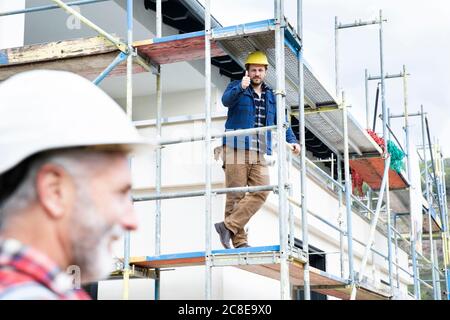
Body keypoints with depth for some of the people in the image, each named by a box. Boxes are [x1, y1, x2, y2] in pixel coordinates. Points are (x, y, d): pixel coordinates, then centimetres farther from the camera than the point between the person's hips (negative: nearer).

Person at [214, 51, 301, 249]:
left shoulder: (270, 96, 22)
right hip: (236, 149, -5)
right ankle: (239, 240, -1)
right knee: (236, 195, -5)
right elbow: (226, 100, -15)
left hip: (259, 153, 5)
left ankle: (228, 226, -9)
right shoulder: (237, 87, 7)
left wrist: (292, 140, 9)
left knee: (261, 192, -12)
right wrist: (240, 87, -34)